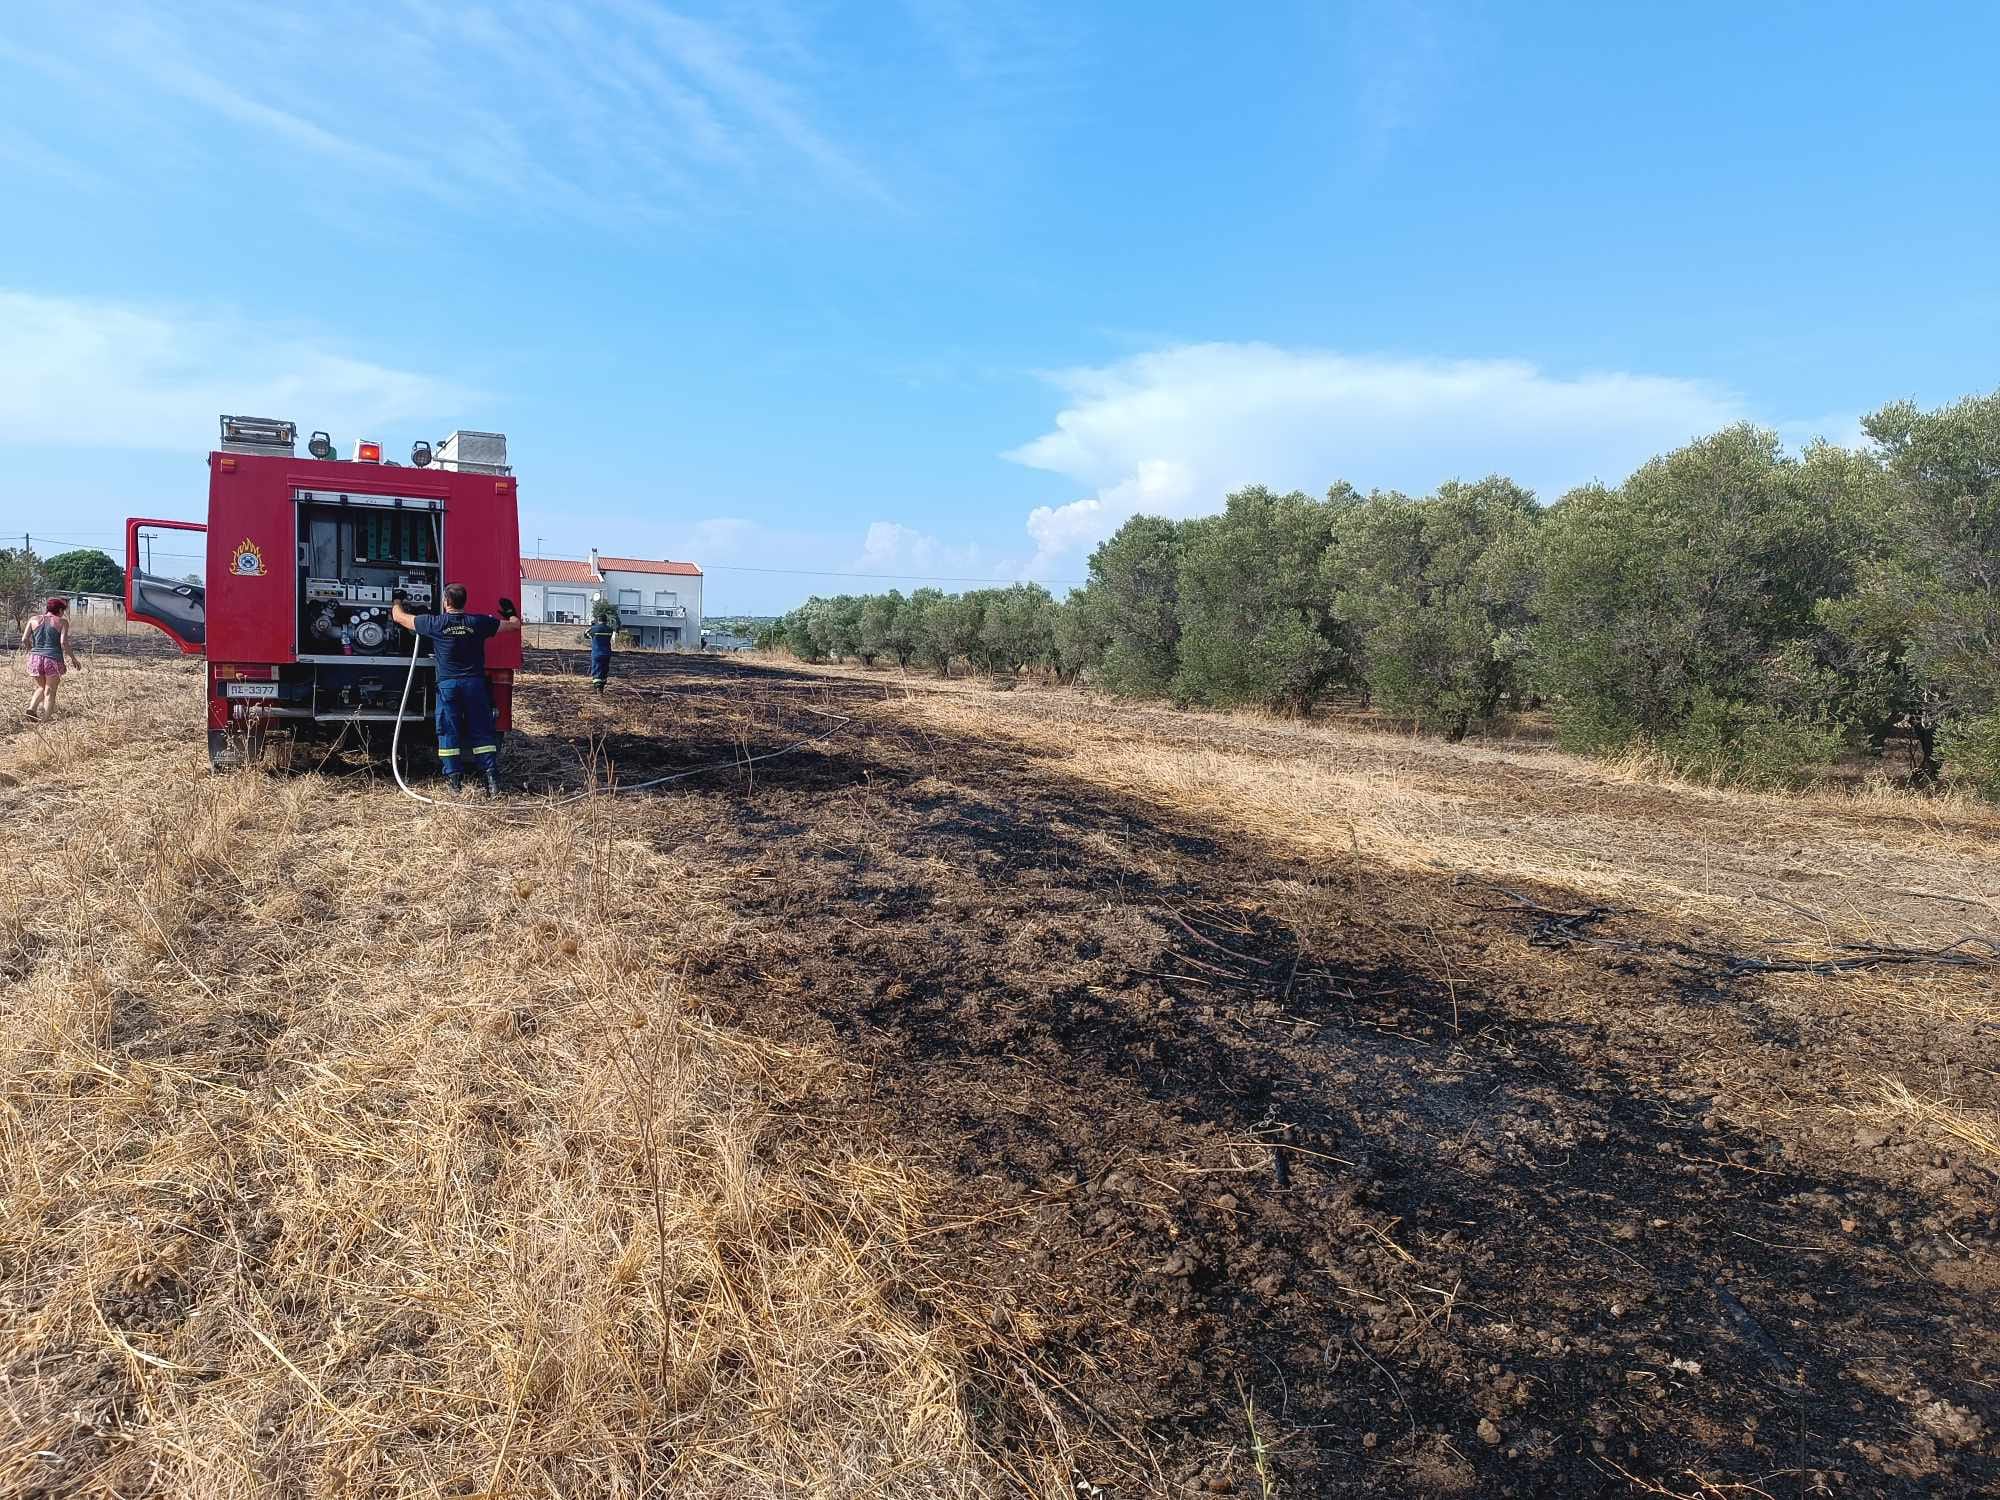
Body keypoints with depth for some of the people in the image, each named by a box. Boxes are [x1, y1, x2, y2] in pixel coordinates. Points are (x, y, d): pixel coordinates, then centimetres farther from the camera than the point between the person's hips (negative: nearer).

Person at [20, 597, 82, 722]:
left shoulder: (34, 620, 9)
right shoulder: (62, 622, -1)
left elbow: (24, 640, 2)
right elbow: (64, 642, -11)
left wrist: (33, 650, 20)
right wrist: (73, 659, -1)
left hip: (35, 658, 4)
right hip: (53, 659, -4)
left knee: (41, 687, 24)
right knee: (50, 692, 5)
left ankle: (32, 708, 2)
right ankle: (45, 721, 1)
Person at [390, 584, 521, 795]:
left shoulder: (434, 623, -2)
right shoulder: (478, 622, 0)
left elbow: (399, 617, 13)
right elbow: (514, 624, 11)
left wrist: (397, 603, 35)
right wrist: (511, 613, 34)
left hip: (448, 684, -1)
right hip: (475, 683, 1)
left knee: (448, 732, 7)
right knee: (481, 732, 6)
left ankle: (453, 778, 6)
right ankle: (491, 776, -1)